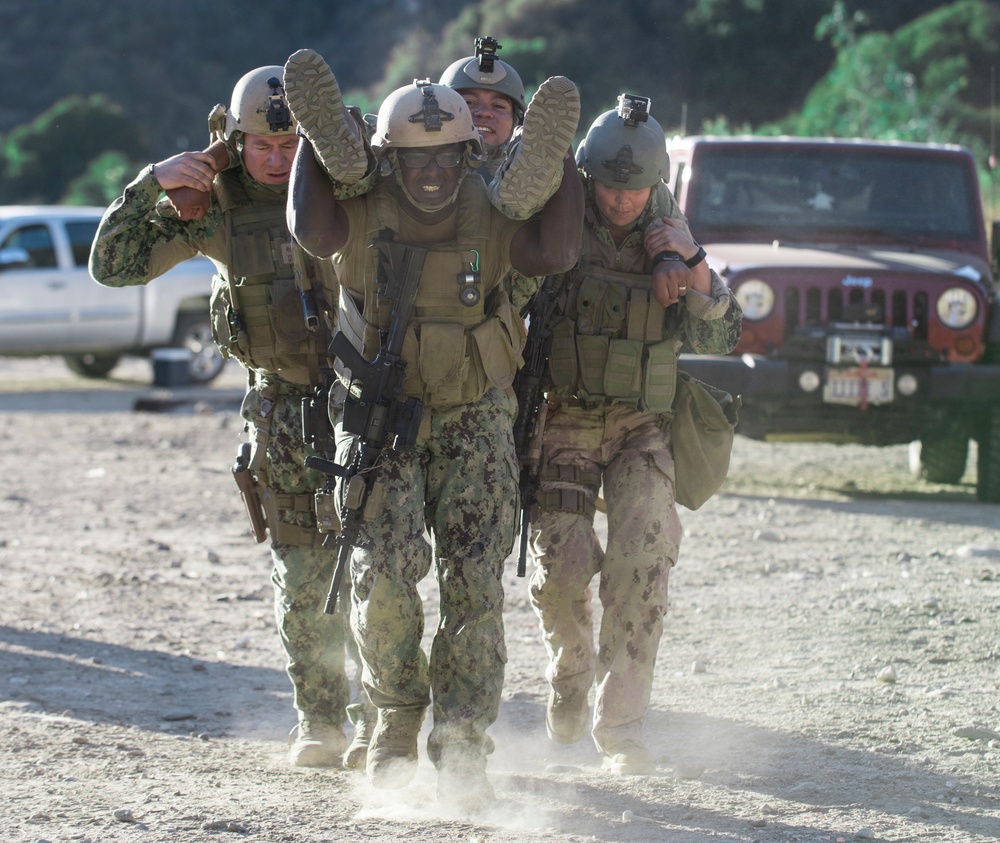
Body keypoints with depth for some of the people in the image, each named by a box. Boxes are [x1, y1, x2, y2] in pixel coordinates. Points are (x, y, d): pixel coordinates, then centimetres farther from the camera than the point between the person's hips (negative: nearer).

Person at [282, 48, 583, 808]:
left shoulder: (492, 210, -5)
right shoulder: (365, 207, -7)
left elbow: (557, 253, -22)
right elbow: (313, 233, -28)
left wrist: (557, 153, -19)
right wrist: (314, 138, -22)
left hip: (473, 414, 1)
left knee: (473, 576, -10)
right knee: (385, 569, -15)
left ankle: (463, 748, -7)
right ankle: (398, 718, 7)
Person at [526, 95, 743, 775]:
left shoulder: (668, 239, 3)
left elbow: (718, 339, -1)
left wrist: (693, 263, -15)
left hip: (641, 430, 2)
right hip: (562, 422, -2)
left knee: (642, 566, -14)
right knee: (563, 565, -10)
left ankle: (621, 724, -9)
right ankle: (572, 667, 23)